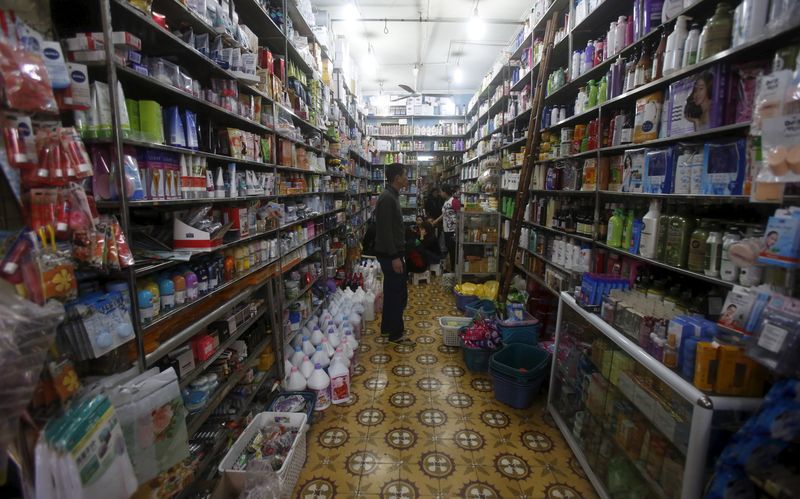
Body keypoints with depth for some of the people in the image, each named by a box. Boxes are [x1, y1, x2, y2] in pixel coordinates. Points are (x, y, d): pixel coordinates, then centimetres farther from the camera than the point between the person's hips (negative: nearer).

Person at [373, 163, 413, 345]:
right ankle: (396, 334, 12)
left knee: (391, 291, 18)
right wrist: (395, 257, -24)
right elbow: (385, 231, -24)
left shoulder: (392, 196, 13)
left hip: (392, 252, 10)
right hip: (390, 254, -10)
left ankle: (387, 327, 30)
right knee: (399, 293, -1)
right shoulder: (387, 198, -19)